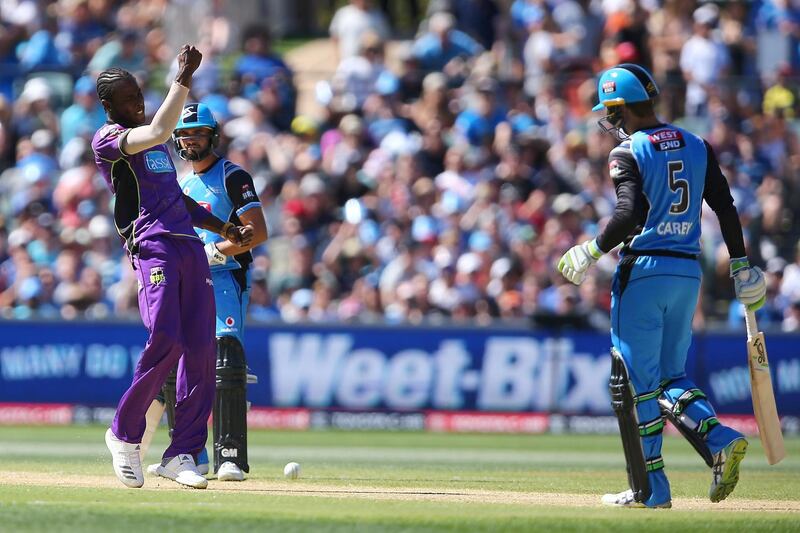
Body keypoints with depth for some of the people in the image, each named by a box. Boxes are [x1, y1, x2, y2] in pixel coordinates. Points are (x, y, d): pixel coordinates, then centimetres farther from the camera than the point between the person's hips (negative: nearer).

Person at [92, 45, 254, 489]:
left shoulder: (156, 142, 26)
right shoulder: (108, 139, 0)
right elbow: (157, 133, -19)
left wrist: (226, 230, 24)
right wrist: (183, 80, -15)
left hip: (192, 246, 8)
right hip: (153, 247, -8)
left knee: (201, 347, -3)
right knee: (165, 340, -21)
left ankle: (183, 453, 0)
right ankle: (125, 435, -2)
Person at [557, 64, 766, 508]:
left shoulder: (629, 152, -8)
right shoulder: (696, 146, 10)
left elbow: (630, 214, -20)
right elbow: (726, 207, 8)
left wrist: (593, 251, -7)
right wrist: (741, 267, 12)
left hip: (643, 272, -6)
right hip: (689, 272, 6)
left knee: (635, 381, 2)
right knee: (671, 375, 16)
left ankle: (651, 490, 2)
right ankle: (720, 440, -10)